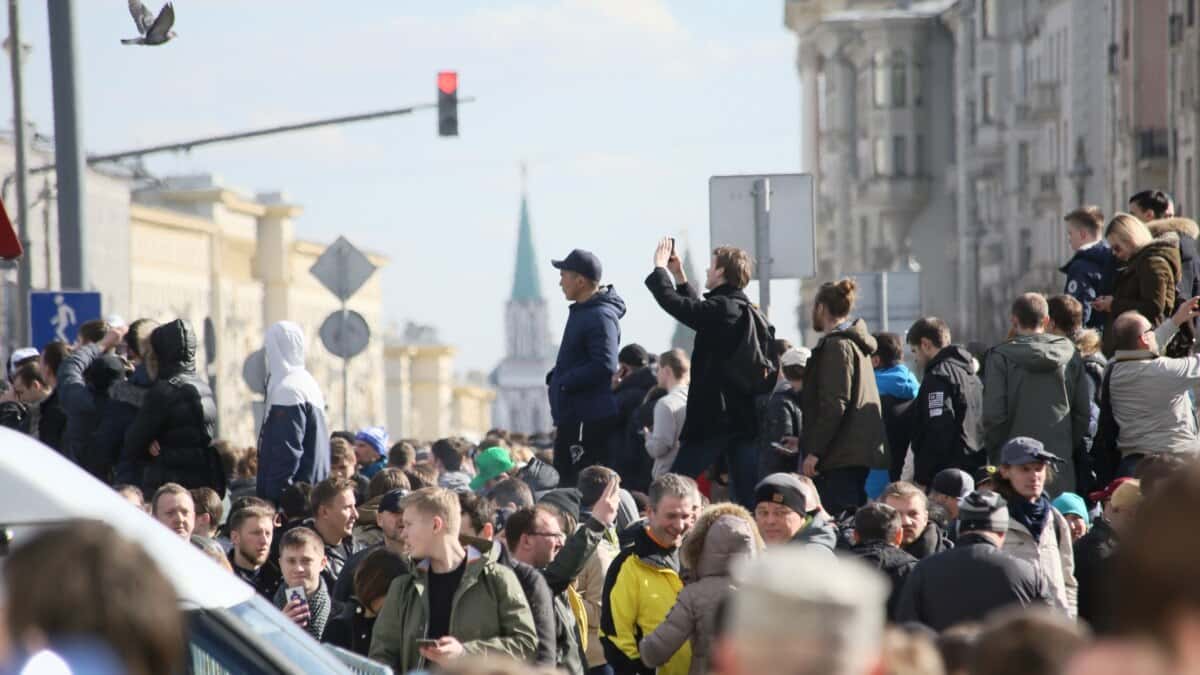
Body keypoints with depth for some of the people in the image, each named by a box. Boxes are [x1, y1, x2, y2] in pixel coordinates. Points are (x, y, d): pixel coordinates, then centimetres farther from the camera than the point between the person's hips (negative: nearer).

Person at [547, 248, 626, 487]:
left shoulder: (600, 317, -17)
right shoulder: (581, 311, 17)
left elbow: (604, 366, -27)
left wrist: (563, 382, -19)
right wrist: (555, 377, 10)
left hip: (590, 420, -11)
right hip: (573, 416, 11)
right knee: (564, 476, 15)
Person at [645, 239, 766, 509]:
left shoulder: (720, 309, -15)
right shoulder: (747, 311, 13)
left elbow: (672, 303, -14)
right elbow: (700, 310, 29)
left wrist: (660, 268, 2)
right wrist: (680, 277, 29)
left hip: (714, 416, -8)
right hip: (745, 416, 8)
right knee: (747, 495, 7)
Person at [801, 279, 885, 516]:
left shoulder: (837, 345, -10)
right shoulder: (858, 345, 21)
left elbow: (834, 405, -18)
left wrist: (813, 450, -17)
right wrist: (805, 441, 27)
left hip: (841, 457, -10)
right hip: (861, 451, 10)